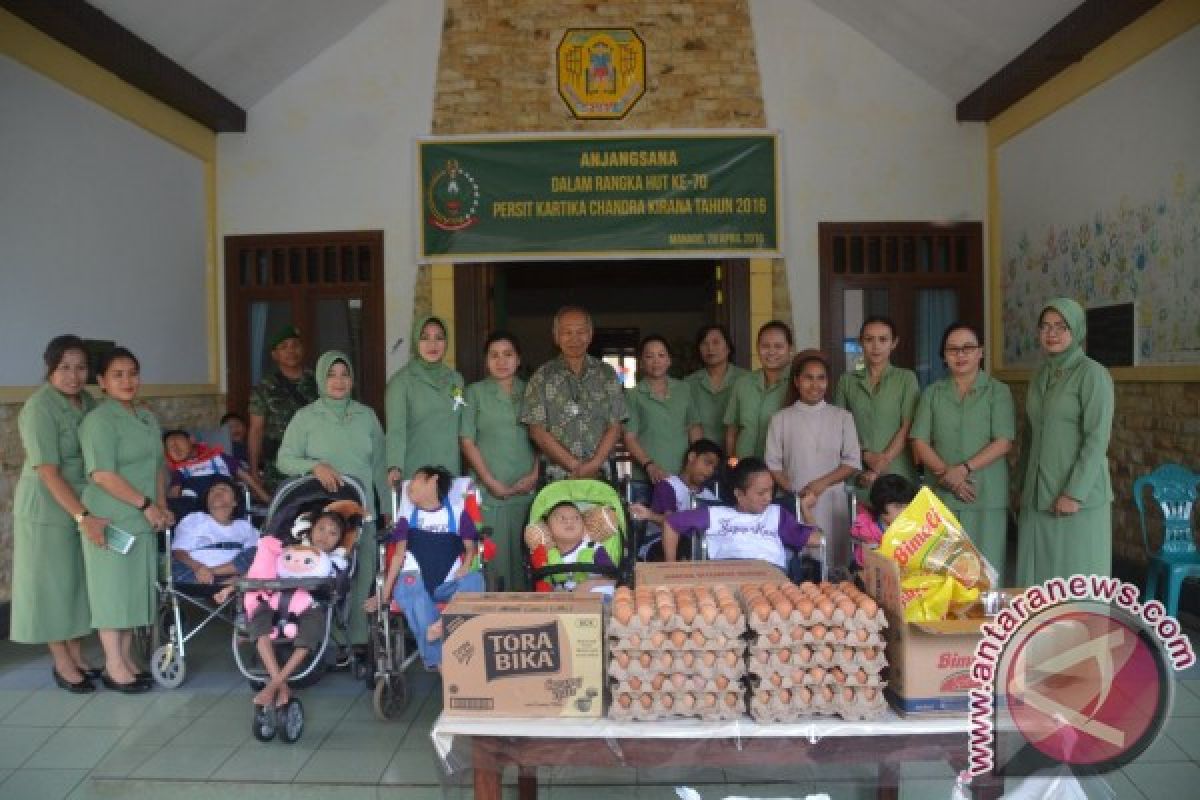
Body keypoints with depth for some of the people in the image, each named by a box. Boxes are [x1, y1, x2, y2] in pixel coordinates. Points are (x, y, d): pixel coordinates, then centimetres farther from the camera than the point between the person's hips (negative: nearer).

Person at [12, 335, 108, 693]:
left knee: (80, 580, 14)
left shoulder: (88, 402, 1)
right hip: (48, 508, -6)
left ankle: (77, 656, 28)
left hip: (84, 503, 6)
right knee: (53, 582, 6)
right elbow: (48, 471, -24)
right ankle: (62, 663, 19)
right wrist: (83, 516, -29)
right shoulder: (39, 407, -19)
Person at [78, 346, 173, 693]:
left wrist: (161, 506, 5)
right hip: (111, 520, -7)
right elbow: (103, 474, -20)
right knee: (113, 589, 1)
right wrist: (145, 504, -18)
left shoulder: (147, 417, 12)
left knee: (135, 589, 12)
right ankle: (114, 667, 11)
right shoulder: (99, 420, -12)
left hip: (142, 520, 7)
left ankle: (127, 658, 23)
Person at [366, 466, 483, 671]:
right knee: (406, 584, -35)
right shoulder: (408, 516, 16)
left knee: (474, 579, -29)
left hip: (449, 585, 0)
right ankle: (437, 659, -40)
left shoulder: (457, 512, 12)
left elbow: (471, 547, 9)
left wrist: (466, 566, -12)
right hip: (417, 583, 0)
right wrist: (384, 593, 6)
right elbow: (399, 555, 12)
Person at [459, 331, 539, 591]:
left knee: (523, 557, 3)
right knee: (493, 556, -4)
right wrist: (490, 481, -8)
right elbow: (467, 440, 0)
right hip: (489, 491, -2)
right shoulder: (476, 392, 5)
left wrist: (534, 475, -3)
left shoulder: (529, 392, 12)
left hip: (527, 489, 2)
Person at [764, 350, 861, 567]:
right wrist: (794, 493, -11)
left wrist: (821, 484, -10)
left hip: (832, 501, 1)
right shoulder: (781, 419, 5)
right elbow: (773, 464, 2)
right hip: (794, 501, -1)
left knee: (834, 561, -2)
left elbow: (853, 462, 3)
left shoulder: (842, 417, 7)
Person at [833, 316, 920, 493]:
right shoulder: (847, 381, 9)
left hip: (897, 474, -1)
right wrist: (866, 454, -8)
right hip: (858, 475, 1)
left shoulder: (906, 378, 5)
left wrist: (883, 462, -11)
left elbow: (907, 428, -2)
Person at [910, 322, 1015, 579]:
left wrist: (964, 469, -15)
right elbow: (919, 441, 4)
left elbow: (1003, 442, -4)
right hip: (941, 495, 2)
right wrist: (946, 473, -10)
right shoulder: (932, 393, 11)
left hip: (986, 495, -2)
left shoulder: (998, 391, 5)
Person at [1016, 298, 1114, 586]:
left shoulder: (1093, 375, -8)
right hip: (1037, 494, 6)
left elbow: (1098, 439, -13)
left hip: (1078, 494, -6)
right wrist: (1024, 482, 14)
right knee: (1036, 577, 9)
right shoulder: (1041, 375, 13)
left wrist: (1075, 493, -17)